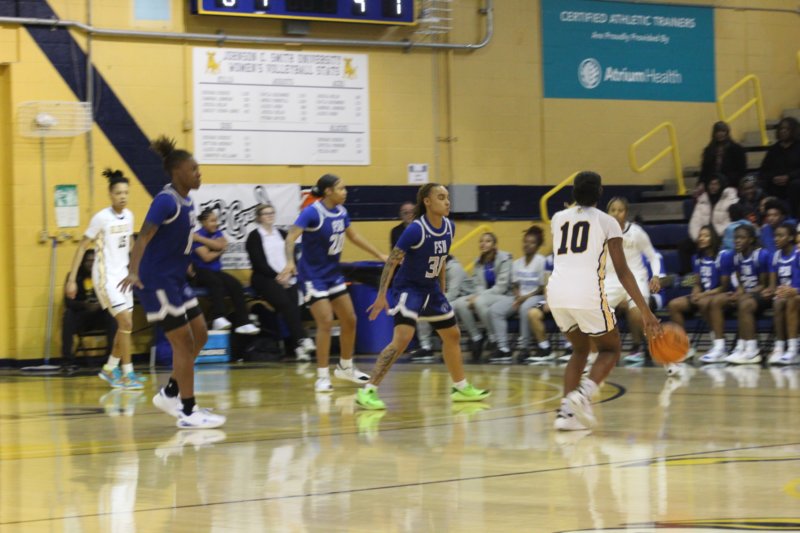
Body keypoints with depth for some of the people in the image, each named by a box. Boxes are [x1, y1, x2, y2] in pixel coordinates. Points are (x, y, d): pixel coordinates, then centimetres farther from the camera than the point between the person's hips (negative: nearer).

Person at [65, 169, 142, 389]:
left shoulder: (128, 216, 3)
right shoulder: (102, 218, -15)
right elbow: (82, 247, -11)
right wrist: (71, 280, -14)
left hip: (122, 275, 7)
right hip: (105, 276, -7)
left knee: (126, 325, 9)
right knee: (126, 322, -14)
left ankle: (110, 369, 24)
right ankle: (127, 374, -9)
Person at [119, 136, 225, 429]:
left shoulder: (186, 202, 9)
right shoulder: (166, 201, -18)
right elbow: (144, 238, -24)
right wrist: (133, 272, -37)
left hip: (176, 280, 10)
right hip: (157, 281, -9)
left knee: (199, 335, 12)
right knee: (183, 342, -7)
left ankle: (170, 394, 22)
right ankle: (188, 413, -1)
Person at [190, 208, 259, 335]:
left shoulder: (217, 233, 11)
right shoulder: (197, 235, -8)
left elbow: (220, 245, -12)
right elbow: (207, 257, -17)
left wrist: (200, 239, -14)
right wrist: (220, 251, -2)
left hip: (216, 271, 6)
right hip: (201, 272, -6)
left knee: (236, 285, -17)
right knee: (216, 282, -37)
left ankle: (242, 322, -20)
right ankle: (218, 318, -46)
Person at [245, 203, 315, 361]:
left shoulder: (282, 234, 20)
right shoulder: (254, 237, 5)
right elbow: (259, 263, -4)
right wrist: (277, 277, -11)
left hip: (288, 279, 5)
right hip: (265, 279, -5)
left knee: (294, 306, -19)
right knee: (286, 305, -28)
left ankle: (299, 348, -26)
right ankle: (302, 340, -38)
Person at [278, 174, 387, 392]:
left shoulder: (341, 212, 2)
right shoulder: (312, 212, -20)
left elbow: (354, 236, 18)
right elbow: (291, 237, -29)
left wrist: (380, 255, 21)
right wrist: (290, 262, -46)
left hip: (333, 273, 8)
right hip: (313, 275, -8)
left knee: (349, 320, 11)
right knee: (326, 321, -16)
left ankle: (345, 367, 31)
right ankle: (322, 377, -7)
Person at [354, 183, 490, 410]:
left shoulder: (449, 227, -1)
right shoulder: (416, 230, -22)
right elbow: (392, 261, -20)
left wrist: (442, 291, 17)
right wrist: (381, 295, -26)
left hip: (431, 289, 8)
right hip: (408, 288, -8)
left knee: (452, 335, 17)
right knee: (402, 338, -23)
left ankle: (461, 388, 36)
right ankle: (367, 391, -22)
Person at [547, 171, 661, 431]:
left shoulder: (559, 218, 19)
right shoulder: (607, 221, 7)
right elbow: (622, 271, -1)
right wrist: (646, 312, -2)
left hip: (556, 291, 5)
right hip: (587, 292, -4)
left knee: (580, 349, 25)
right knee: (610, 350, 16)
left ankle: (567, 411, 9)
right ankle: (583, 394, -11)